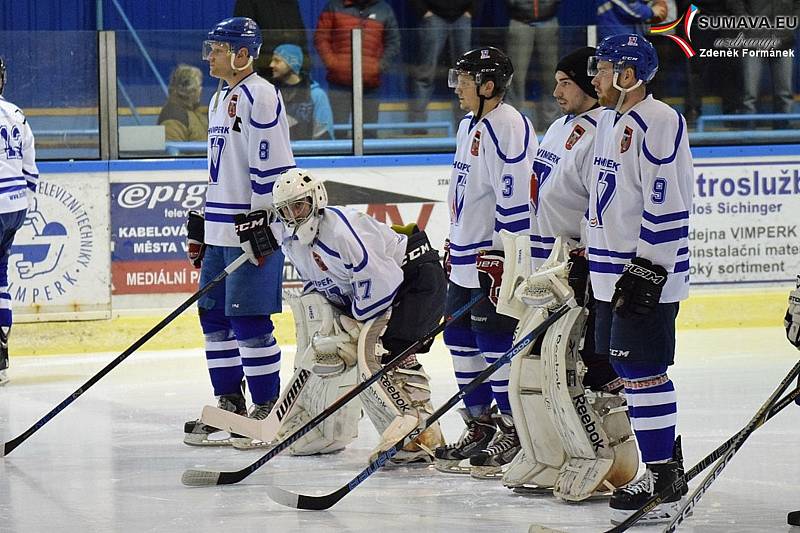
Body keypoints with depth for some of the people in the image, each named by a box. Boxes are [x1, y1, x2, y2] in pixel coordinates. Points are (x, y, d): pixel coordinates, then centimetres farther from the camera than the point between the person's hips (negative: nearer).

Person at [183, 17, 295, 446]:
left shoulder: (259, 96, -12)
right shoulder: (220, 100, 18)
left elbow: (272, 165, -18)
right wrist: (202, 227, 23)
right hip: (222, 230, 10)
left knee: (248, 320, -8)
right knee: (213, 314, 11)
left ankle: (267, 409, 0)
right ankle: (229, 402, 20)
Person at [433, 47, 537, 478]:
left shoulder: (507, 127, -16)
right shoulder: (468, 126, 16)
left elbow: (516, 197, -21)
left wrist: (503, 258, -23)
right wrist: (454, 248, 24)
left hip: (495, 261, -10)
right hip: (467, 260, 10)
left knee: (496, 342, -7)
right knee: (461, 339, 13)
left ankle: (515, 432, 1)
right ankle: (480, 427, 22)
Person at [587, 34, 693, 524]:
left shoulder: (658, 122, -16)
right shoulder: (610, 121, 15)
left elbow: (668, 205, -21)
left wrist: (647, 271, -22)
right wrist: (587, 255, 24)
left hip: (648, 276, -10)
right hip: (612, 273, 10)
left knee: (643, 373, -8)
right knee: (628, 370, 13)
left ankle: (663, 482, -4)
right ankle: (664, 463, 21)